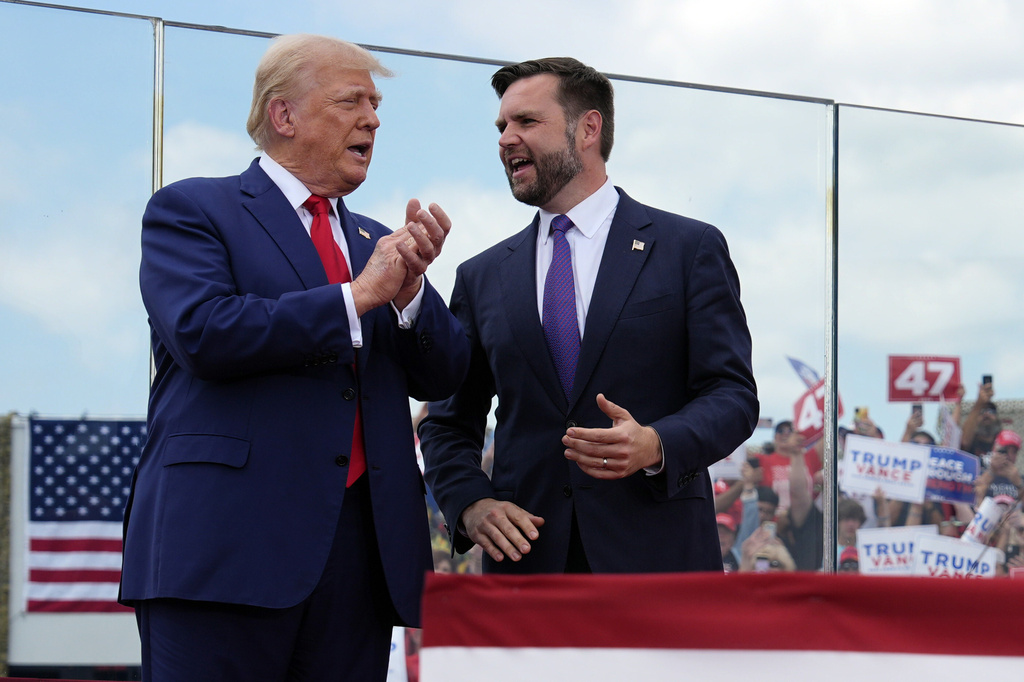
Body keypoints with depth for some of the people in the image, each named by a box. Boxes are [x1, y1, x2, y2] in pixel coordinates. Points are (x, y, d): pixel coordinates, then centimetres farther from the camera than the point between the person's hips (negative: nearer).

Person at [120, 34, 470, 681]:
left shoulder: (375, 241, 23)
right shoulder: (190, 210, 5)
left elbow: (440, 377, 16)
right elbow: (202, 331, -13)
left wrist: (410, 285, -3)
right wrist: (358, 296, -8)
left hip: (361, 549, 6)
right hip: (227, 549, -6)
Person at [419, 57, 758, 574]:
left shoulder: (691, 249, 5)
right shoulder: (481, 278, 15)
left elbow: (732, 395, -1)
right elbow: (448, 423, 17)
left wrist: (655, 445, -20)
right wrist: (470, 503, -4)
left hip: (657, 557, -3)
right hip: (526, 560, 3)